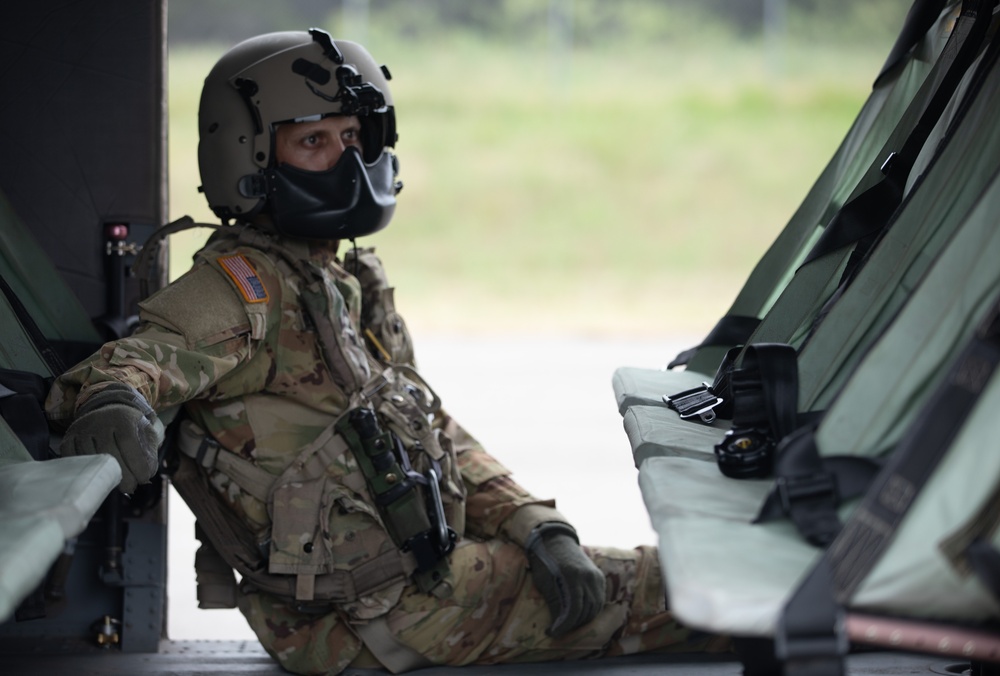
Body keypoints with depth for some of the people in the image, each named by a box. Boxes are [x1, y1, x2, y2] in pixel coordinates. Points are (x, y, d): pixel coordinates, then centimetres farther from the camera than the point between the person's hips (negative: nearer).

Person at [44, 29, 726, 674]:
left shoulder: (353, 284, 16)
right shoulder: (240, 286, -11)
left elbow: (436, 433, 16)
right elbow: (145, 355, -27)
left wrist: (537, 528, 3)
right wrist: (114, 398, -53)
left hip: (427, 556, 8)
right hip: (376, 606, -8)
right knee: (649, 587, -5)